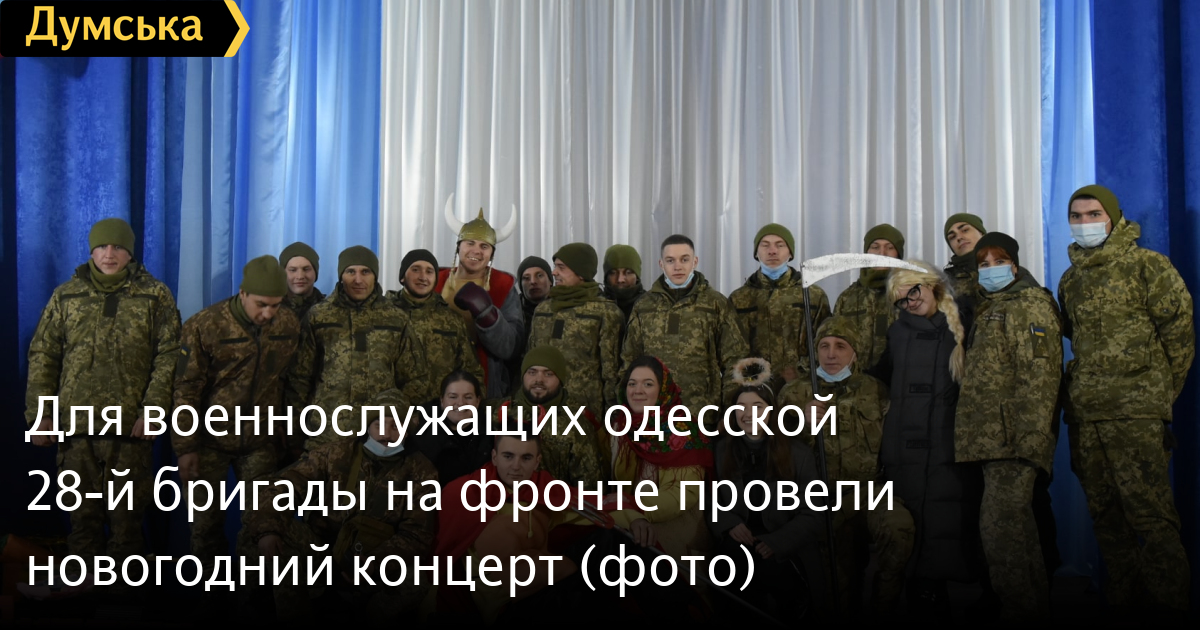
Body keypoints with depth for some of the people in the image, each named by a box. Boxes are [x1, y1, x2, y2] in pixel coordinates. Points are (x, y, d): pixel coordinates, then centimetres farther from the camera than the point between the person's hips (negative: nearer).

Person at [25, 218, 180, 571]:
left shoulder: (155, 296, 4)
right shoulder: (66, 296, 10)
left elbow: (169, 356, -1)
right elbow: (42, 356, 10)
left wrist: (153, 410, -10)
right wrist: (40, 413, 2)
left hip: (130, 426, -2)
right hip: (75, 425, 2)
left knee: (126, 516, 3)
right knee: (83, 515, 8)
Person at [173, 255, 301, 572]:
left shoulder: (290, 325, -4)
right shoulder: (205, 326, -14)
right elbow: (186, 389, -10)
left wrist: (292, 433, 11)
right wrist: (186, 448, -10)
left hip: (261, 440, 2)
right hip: (211, 440, -2)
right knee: (207, 520, 9)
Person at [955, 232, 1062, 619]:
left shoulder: (1030, 302, -2)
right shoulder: (988, 310, 25)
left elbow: (1039, 373, -14)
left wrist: (1030, 436, -23)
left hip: (1012, 437, -9)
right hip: (992, 438, 9)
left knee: (1000, 524, -16)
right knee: (1016, 525, 13)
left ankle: (1018, 609, -12)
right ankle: (1036, 606, 21)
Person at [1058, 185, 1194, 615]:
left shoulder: (1147, 265, 0)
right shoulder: (1071, 280, 18)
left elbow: (1179, 332, -1)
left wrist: (1160, 392, 2)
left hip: (1136, 410, -6)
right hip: (1084, 414, 6)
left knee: (1149, 512, -10)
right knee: (1104, 512, 8)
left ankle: (1168, 601, -2)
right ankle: (1124, 598, 16)